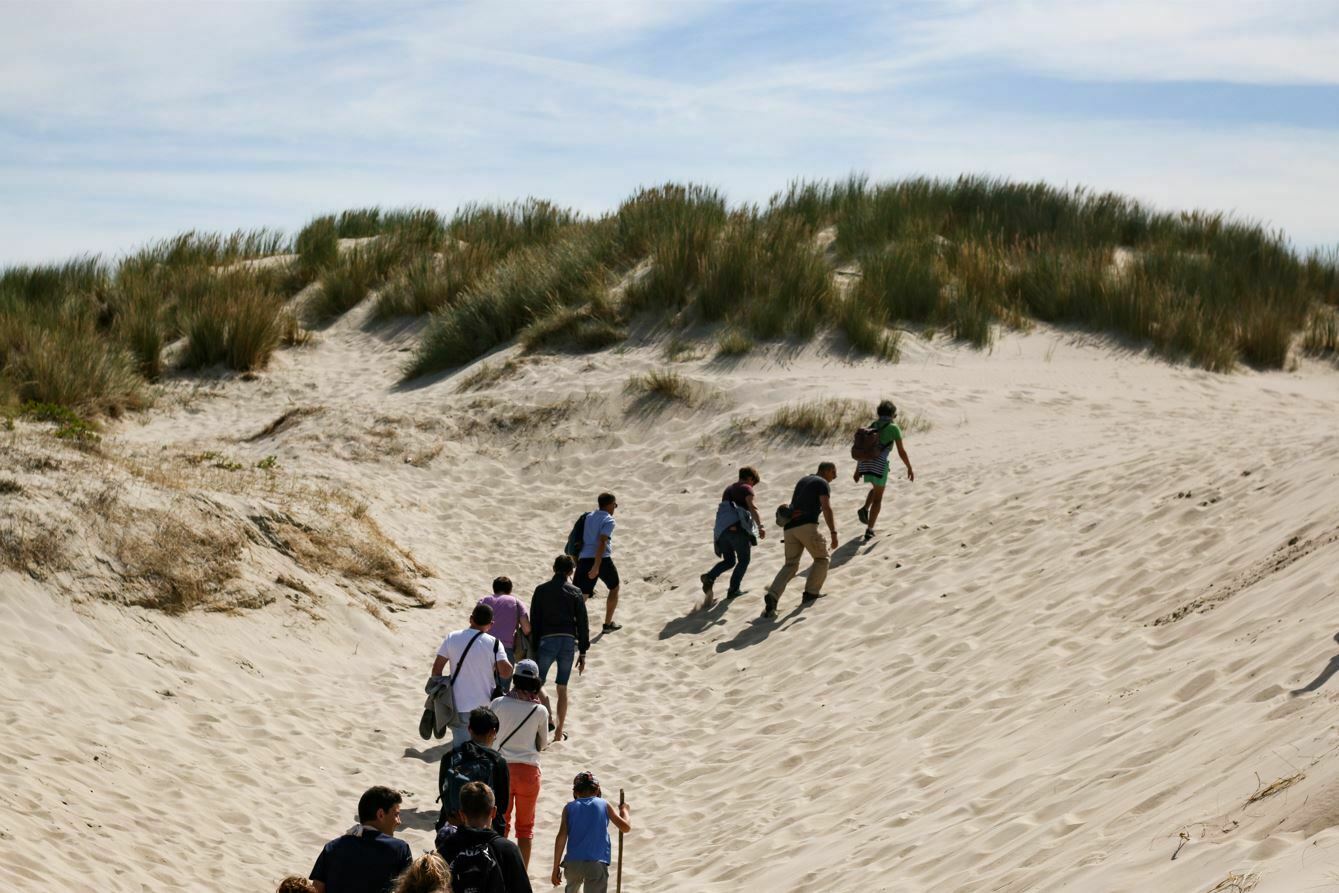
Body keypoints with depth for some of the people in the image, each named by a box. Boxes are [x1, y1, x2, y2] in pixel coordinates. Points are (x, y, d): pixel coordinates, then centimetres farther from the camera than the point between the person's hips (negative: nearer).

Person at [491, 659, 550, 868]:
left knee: (501, 823, 14)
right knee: (525, 826, 13)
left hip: (502, 768, 0)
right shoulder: (540, 711, -9)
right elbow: (543, 744, 2)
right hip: (528, 770, 0)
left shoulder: (498, 704, -8)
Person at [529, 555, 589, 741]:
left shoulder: (541, 590, 2)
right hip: (568, 642, 1)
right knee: (562, 689, 10)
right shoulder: (575, 593, 1)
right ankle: (559, 732, 13)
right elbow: (583, 624, 1)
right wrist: (583, 652, 8)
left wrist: (534, 648, 7)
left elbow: (534, 621, 2)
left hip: (546, 641, -1)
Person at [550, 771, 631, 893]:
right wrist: (625, 810, 30)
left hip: (573, 861, 2)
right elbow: (626, 827, 10)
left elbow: (561, 837, 0)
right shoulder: (604, 805, 9)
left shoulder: (569, 808, 10)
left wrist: (556, 867, 2)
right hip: (597, 863, -2)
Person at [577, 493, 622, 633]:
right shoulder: (608, 520, -6)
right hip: (602, 560, -5)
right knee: (614, 588, 21)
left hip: (585, 560, 5)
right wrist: (596, 567, -23)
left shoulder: (589, 517, 16)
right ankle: (607, 624, 24)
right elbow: (602, 542, -18)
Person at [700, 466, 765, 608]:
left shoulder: (728, 490, 25)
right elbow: (752, 508, -11)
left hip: (722, 529, 6)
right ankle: (733, 590, 2)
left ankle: (709, 577, -10)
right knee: (744, 560, 10)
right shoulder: (746, 489, 2)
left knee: (729, 561, 16)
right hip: (738, 528, -6)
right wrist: (760, 527, -16)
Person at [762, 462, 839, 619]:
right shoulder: (823, 484, 3)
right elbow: (826, 508, -12)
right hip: (807, 525, -6)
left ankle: (772, 596, -17)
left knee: (790, 565, 4)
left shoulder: (803, 480, 27)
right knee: (822, 558, 14)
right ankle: (811, 592, 7)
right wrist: (833, 532, -16)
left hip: (790, 527, 6)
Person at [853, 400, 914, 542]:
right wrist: (910, 469, 10)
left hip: (865, 463, 5)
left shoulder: (872, 426, 17)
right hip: (879, 464, -5)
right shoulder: (893, 427, 1)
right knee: (878, 498, 8)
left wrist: (857, 470, 22)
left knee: (877, 488, 32)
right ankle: (869, 530, 2)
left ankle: (864, 509, 9)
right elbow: (901, 452, -1)